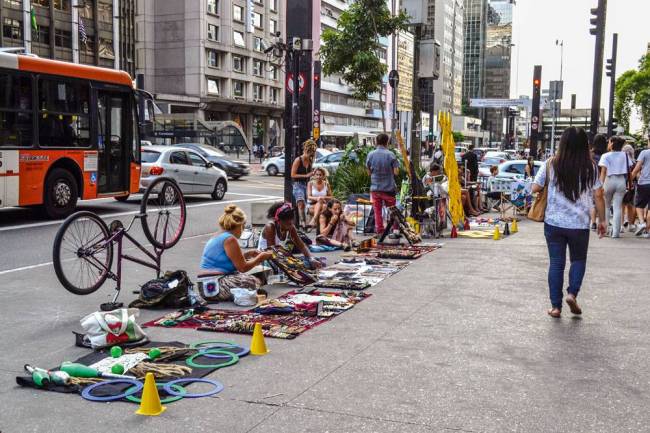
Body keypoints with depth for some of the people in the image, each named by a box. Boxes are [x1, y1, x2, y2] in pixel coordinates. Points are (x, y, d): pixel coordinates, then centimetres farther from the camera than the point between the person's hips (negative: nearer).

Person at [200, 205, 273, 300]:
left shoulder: (217, 237, 18)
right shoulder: (230, 239, -12)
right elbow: (243, 267, -9)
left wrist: (248, 254, 18)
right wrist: (260, 257, 5)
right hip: (215, 286, -10)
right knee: (254, 282, -16)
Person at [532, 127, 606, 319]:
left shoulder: (551, 164, -4)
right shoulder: (590, 167, -4)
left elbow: (535, 188, -2)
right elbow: (598, 196, -3)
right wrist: (602, 220, 6)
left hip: (553, 223, 0)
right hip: (579, 224, 0)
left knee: (556, 263, 9)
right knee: (578, 260, 20)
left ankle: (556, 306, 11)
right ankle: (572, 293, 1)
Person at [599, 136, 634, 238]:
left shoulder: (606, 156, -5)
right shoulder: (625, 155, 5)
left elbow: (603, 171, -13)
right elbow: (629, 170, 4)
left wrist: (601, 184, -16)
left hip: (609, 180, -2)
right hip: (622, 181, 2)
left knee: (606, 206, 14)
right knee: (618, 207, 1)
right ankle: (616, 232, 0)